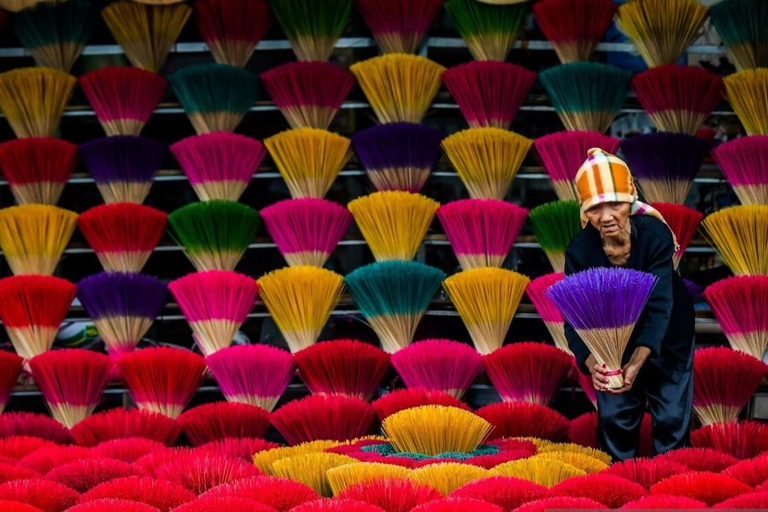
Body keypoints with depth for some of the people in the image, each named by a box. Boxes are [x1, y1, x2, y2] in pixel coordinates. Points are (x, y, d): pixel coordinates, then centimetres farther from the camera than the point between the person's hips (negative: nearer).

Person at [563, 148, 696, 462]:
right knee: (614, 417, 5)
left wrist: (637, 363, -48)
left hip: (665, 339, -1)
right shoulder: (581, 250, -25)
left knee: (671, 418, 4)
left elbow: (660, 306, -35)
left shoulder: (654, 234, -31)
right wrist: (592, 364, -46)